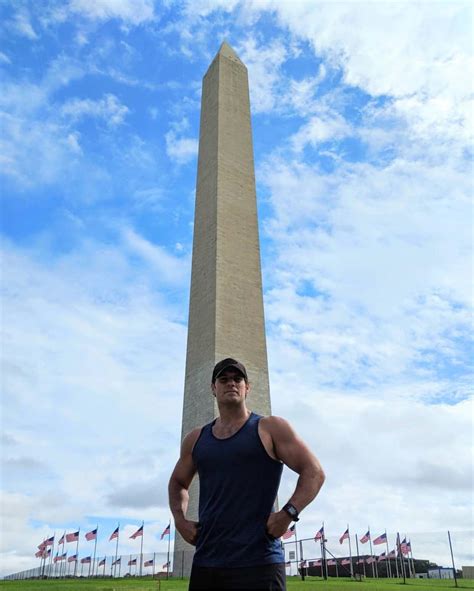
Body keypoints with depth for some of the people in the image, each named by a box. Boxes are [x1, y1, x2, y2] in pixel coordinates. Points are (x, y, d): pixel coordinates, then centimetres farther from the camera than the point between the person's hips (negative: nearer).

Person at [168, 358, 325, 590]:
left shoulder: (270, 428, 1)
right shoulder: (195, 439, 13)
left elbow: (314, 472, -2)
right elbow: (177, 482, 28)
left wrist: (288, 513, -15)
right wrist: (180, 519, 11)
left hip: (257, 563, -4)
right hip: (205, 562, 4)